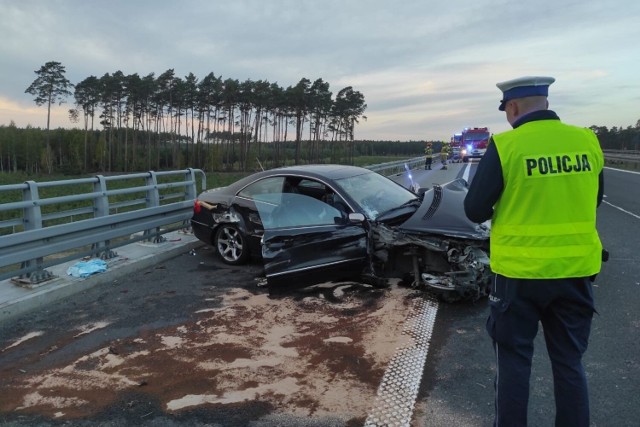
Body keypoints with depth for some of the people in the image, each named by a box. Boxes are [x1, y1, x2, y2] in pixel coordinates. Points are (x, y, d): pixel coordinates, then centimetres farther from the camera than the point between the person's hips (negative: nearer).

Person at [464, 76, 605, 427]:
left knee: (513, 359, 11)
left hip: (519, 271, -4)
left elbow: (474, 210, -7)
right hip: (576, 269, 4)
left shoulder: (505, 146, -13)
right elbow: (593, 200, 15)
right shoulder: (588, 141, 1)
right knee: (569, 361, 16)